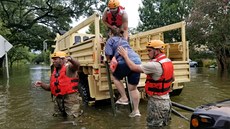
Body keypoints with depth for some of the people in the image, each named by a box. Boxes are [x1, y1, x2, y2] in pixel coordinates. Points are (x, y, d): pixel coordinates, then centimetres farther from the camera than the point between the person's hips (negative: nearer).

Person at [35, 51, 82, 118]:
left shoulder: (68, 67, -8)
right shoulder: (54, 72, 14)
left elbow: (77, 65, -31)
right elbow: (50, 87, 19)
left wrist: (70, 59, -51)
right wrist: (42, 84, 1)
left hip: (70, 99, -7)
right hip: (58, 100, 8)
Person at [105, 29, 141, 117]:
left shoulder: (111, 40, 13)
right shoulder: (124, 40, 33)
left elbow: (108, 54, 5)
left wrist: (108, 60, 25)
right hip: (137, 61, 7)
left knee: (116, 77, 20)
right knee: (133, 88, 12)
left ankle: (124, 98, 15)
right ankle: (136, 110, 15)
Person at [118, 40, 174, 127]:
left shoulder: (155, 65, -26)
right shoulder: (168, 62, 4)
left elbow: (133, 67, -22)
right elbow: (172, 79, 17)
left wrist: (125, 55, -8)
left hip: (157, 103, -9)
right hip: (166, 100, 9)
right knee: (164, 125, 23)